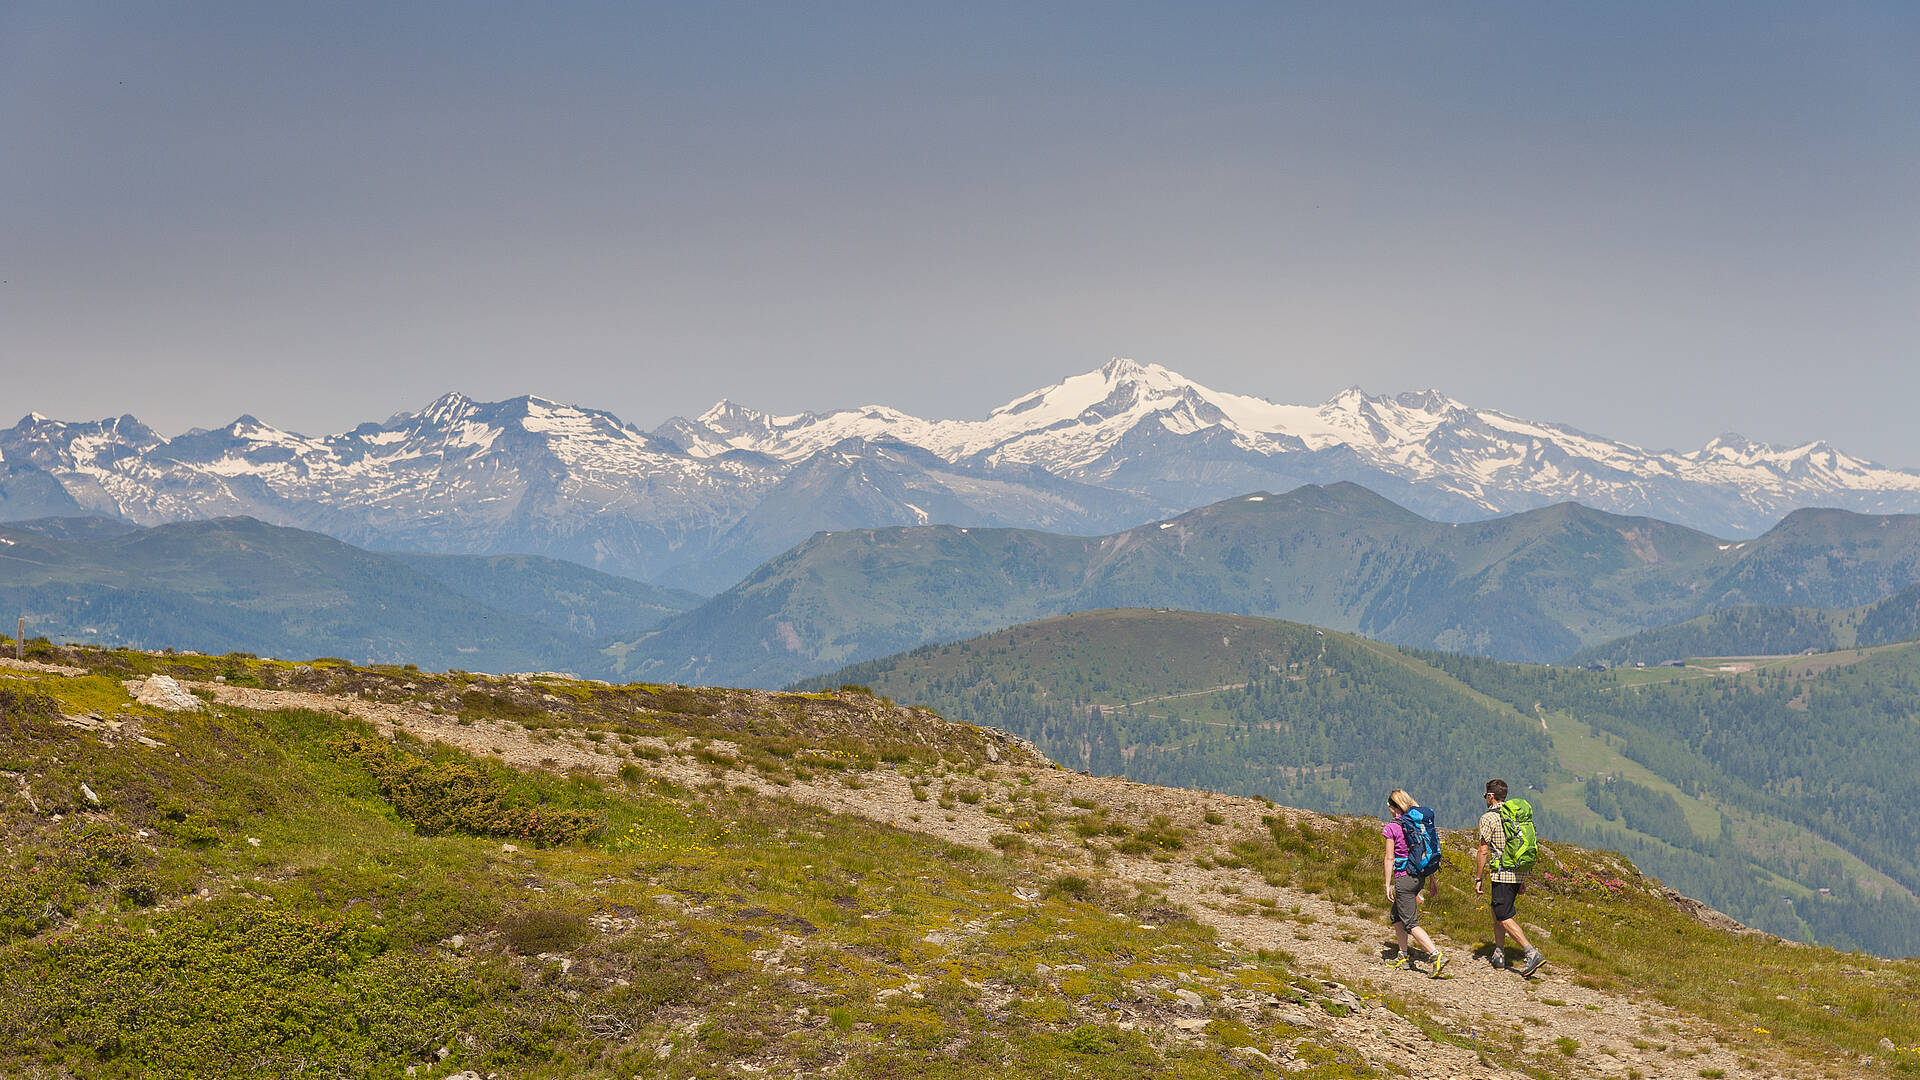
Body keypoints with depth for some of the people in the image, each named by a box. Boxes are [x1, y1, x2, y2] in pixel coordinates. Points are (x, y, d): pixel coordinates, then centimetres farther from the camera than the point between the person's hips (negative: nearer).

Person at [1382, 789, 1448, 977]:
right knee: (1397, 915, 23)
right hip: (1420, 876, 8)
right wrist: (1431, 879, 16)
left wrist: (1388, 885, -7)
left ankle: (1437, 955, -19)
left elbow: (1389, 858, -12)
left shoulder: (1392, 827, -12)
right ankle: (1403, 957, 26)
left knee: (1411, 923, -4)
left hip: (1404, 877, -8)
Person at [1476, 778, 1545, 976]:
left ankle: (1532, 953, -19)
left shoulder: (1488, 818, -9)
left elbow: (1483, 851, -11)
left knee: (1504, 917, -6)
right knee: (1497, 911, 19)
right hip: (1519, 874, 8)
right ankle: (1499, 956, 22)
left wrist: (1478, 878, -4)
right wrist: (1523, 880, 21)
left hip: (1502, 874, -8)